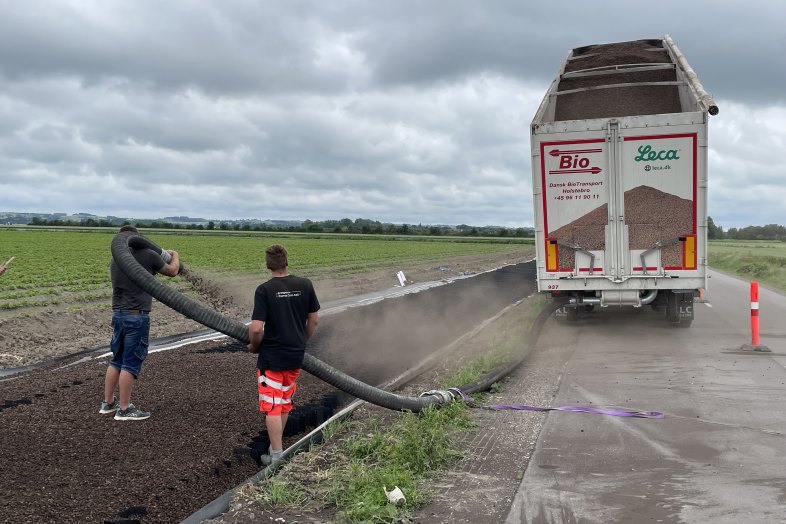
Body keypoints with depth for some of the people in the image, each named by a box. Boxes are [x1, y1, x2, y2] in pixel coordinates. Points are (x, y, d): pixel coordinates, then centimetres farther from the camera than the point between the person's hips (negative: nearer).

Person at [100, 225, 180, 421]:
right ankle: (124, 409, 5)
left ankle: (108, 402, 26)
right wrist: (175, 255, 28)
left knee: (116, 360, 18)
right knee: (131, 363, -1)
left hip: (118, 314, 7)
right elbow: (172, 271, 8)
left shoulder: (115, 261, 11)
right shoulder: (148, 255, -7)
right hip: (137, 316, -7)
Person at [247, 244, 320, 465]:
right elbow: (314, 320, 5)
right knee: (285, 403, 21)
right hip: (296, 355, 5)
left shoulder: (264, 290, -16)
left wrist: (254, 346, 0)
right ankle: (276, 445, 35)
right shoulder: (305, 285, -4)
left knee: (272, 406, 6)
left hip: (271, 357, -4)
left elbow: (256, 329, -20)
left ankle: (277, 455, 10)